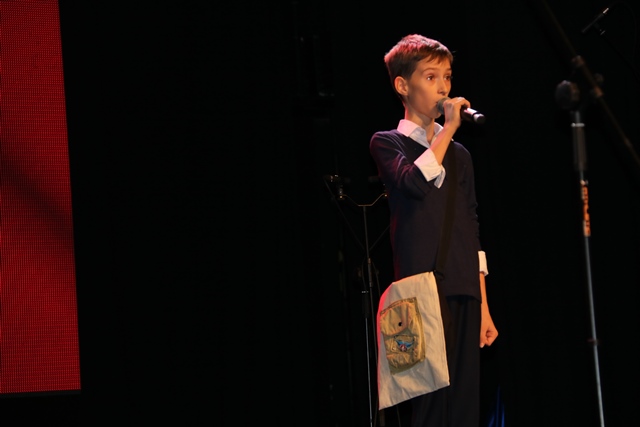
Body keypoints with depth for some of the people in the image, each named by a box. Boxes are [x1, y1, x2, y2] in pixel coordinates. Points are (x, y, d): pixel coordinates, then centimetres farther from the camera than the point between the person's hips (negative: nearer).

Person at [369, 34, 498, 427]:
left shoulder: (460, 154, 20)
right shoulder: (387, 143, 5)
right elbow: (414, 182, -17)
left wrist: (484, 307, 15)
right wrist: (448, 129, -8)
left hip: (465, 294, 5)